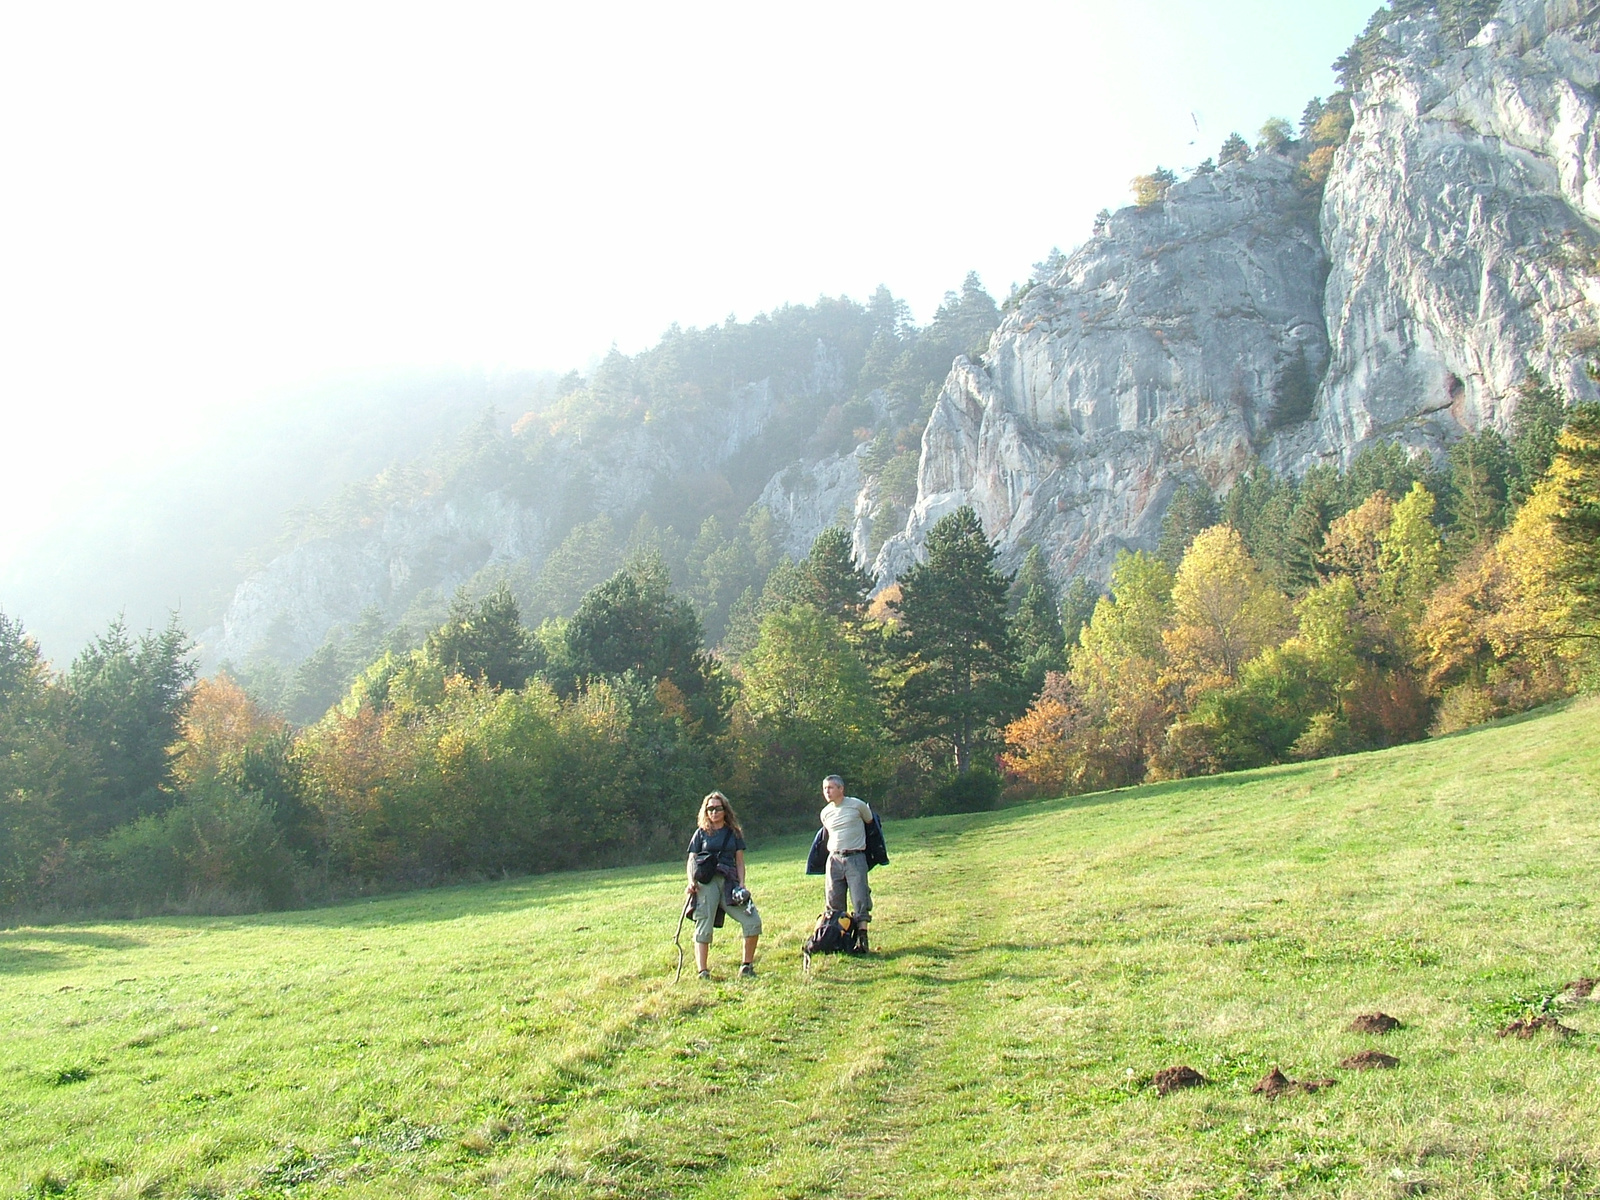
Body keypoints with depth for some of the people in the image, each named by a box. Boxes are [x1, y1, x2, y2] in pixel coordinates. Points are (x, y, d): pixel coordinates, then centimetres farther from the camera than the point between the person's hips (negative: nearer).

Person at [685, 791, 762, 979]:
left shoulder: (734, 833, 17)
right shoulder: (701, 833, 14)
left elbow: (739, 862, 15)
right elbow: (691, 860, 9)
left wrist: (741, 885, 0)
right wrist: (691, 882, -8)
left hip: (729, 882, 2)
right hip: (706, 882, -2)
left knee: (753, 921, -10)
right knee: (704, 928, -9)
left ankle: (747, 966, 3)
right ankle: (702, 971, -5)